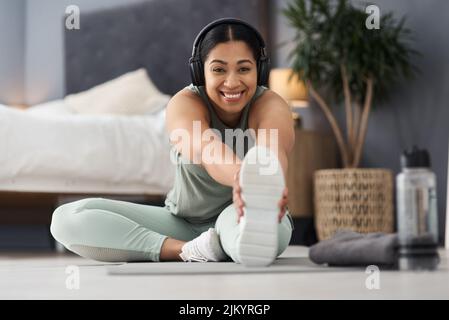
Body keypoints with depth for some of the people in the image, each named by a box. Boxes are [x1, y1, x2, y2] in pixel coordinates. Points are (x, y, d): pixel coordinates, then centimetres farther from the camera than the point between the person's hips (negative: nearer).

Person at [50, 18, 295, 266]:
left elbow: (272, 152, -45)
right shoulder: (185, 104, -21)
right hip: (183, 223, 3)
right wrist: (243, 177, -69)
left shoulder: (270, 106, -20)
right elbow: (205, 149, -45)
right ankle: (191, 250, -32)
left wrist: (268, 184, -71)